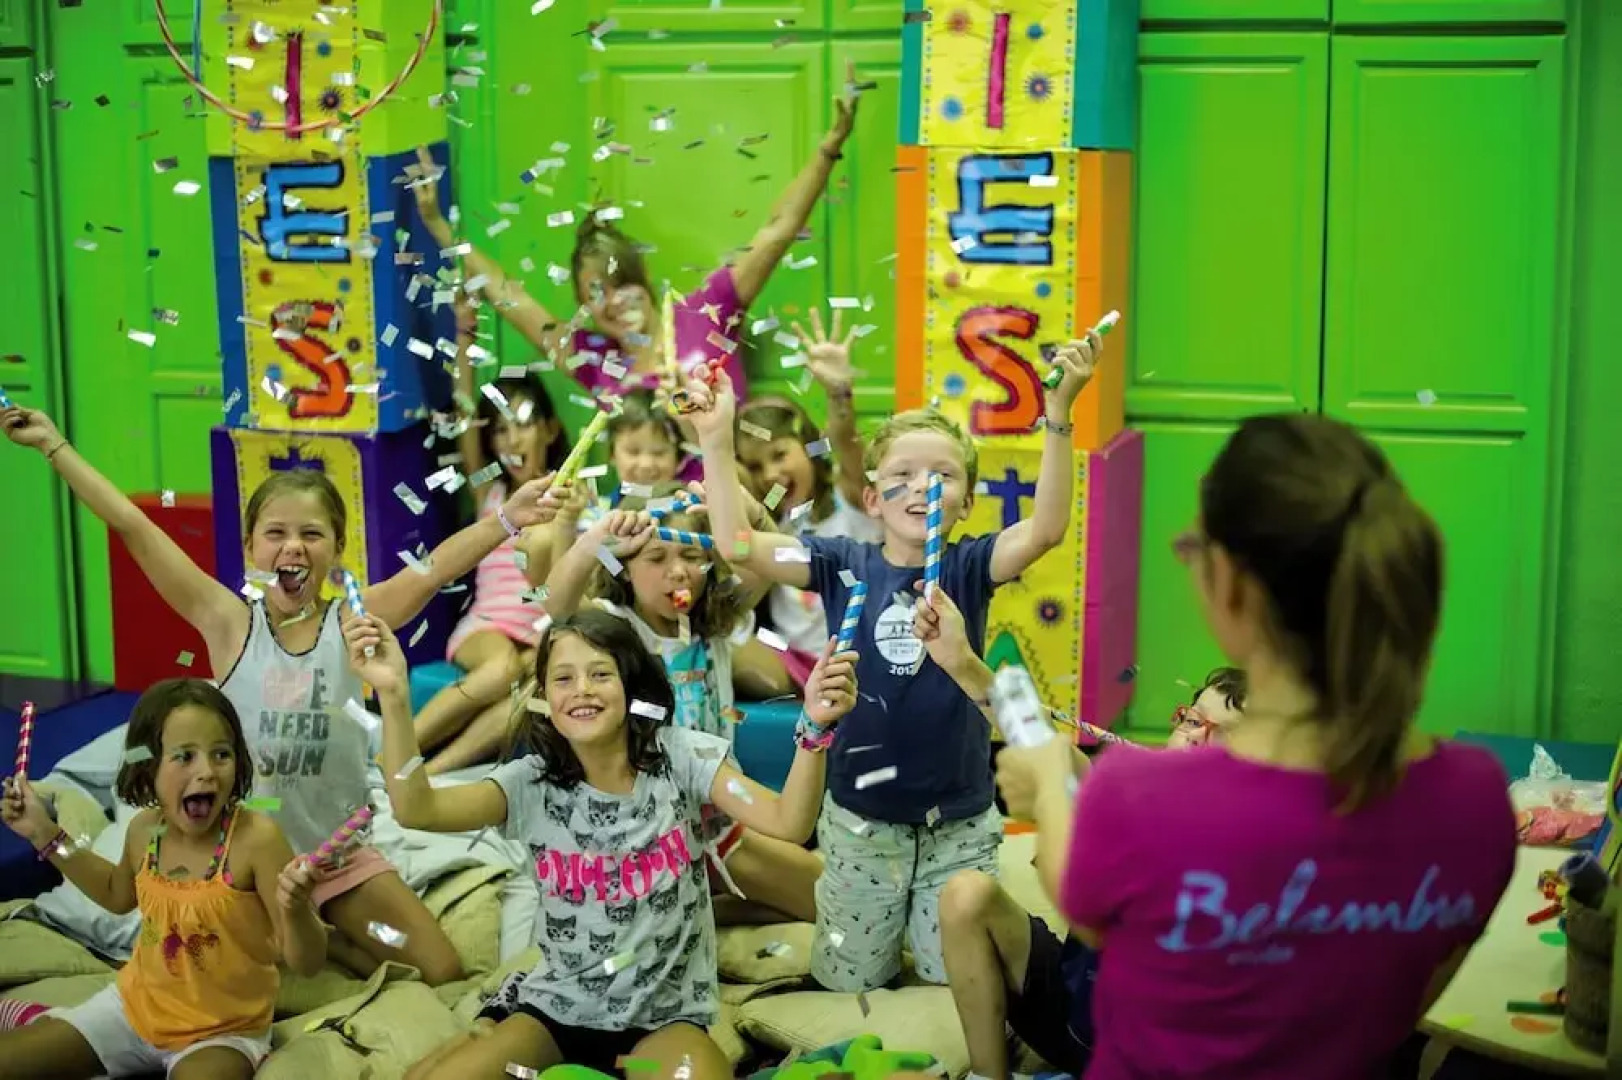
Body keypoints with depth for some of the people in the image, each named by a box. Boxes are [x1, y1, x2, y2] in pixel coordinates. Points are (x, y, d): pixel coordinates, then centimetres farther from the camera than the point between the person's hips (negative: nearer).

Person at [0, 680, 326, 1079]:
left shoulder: (256, 838, -26)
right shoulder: (145, 829, -8)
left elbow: (307, 963, -23)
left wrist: (296, 910, -45)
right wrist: (45, 833, 10)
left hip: (223, 1029, -5)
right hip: (137, 1004, 5)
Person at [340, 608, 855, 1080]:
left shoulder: (681, 757, -8)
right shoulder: (534, 783, -6)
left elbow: (789, 824, -20)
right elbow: (417, 809, -20)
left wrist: (814, 728, -38)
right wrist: (394, 695, -33)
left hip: (666, 1015, -2)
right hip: (557, 1007, 2)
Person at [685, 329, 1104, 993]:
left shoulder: (968, 567, -9)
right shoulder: (845, 565, -7)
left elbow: (1046, 529, -28)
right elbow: (738, 546, -17)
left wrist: (1059, 412, -37)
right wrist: (717, 440, -24)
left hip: (959, 819, -1)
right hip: (861, 817, 1)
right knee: (848, 980, 15)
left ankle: (922, 921, 40)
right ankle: (887, 917, 46)